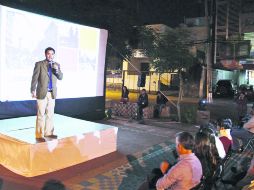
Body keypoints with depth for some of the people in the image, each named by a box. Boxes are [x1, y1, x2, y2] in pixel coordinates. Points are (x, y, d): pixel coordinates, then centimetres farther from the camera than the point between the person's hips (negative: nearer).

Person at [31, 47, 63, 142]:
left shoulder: (56, 65, 10)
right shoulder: (39, 64, -2)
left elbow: (60, 77, 6)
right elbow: (34, 78, -4)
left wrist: (57, 69, -12)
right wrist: (33, 90, -11)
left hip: (52, 93, 5)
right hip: (42, 93, -4)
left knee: (50, 114, 10)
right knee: (41, 115, -2)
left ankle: (48, 132, 21)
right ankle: (39, 135, 4)